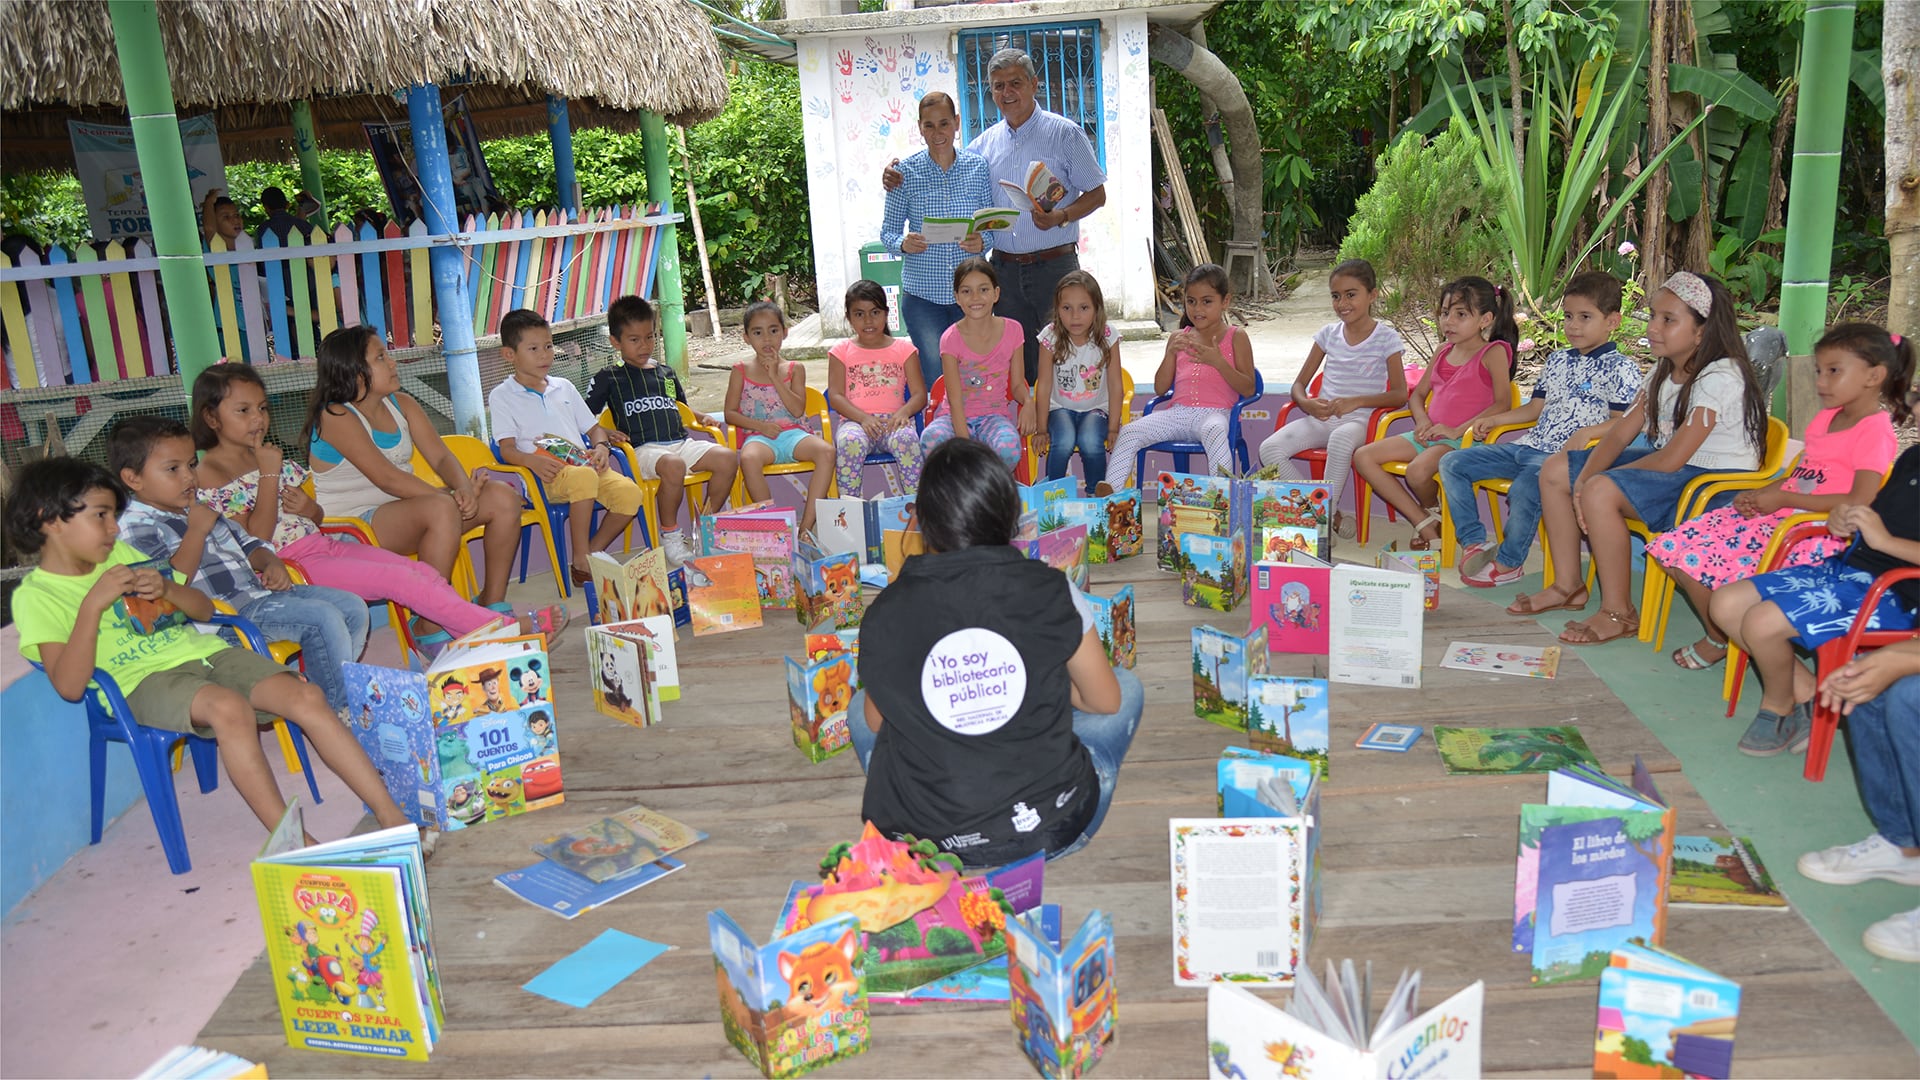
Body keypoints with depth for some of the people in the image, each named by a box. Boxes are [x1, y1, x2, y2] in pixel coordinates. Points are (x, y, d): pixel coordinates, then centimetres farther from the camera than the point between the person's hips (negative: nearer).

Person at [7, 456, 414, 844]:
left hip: (202, 651, 6)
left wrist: (166, 588, -3)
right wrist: (94, 604, -20)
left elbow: (204, 609, 19)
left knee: (307, 697, -16)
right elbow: (69, 685, -15)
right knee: (229, 707, -37)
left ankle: (392, 817, -17)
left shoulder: (121, 554, 17)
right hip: (144, 682, -6)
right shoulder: (35, 595, -1)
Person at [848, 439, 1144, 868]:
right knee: (1127, 686, 22)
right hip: (1052, 832, 0)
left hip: (932, 842, 1)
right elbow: (1106, 701, 2)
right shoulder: (1049, 591, -11)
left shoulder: (886, 613, -9)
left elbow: (876, 723, 6)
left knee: (859, 708, 28)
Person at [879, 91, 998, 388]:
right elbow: (888, 230, 3)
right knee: (935, 379, -6)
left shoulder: (979, 167, 3)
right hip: (922, 293, -1)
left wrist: (982, 241, -16)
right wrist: (903, 243, -19)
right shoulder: (906, 171, 0)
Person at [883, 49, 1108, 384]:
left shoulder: (1065, 133, -1)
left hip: (1054, 266, -4)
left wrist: (1060, 217, -19)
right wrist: (899, 177, 1)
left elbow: (1097, 194, -1)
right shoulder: (985, 142, 12)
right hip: (1005, 268, 4)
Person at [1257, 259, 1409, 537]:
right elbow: (1299, 384, 14)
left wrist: (1356, 401, -19)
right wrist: (1307, 404, -10)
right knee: (1270, 449, -22)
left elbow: (1400, 395, -5)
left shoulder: (1386, 338, 1)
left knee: (1341, 438, -42)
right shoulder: (1329, 333, 13)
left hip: (1359, 420, -5)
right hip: (1321, 417, 5)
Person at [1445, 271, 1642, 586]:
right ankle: (1474, 542, 0)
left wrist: (1586, 432, -25)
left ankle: (1507, 563, -17)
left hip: (1567, 455, -8)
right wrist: (1494, 420, 15)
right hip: (1527, 445, 8)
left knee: (1525, 487, -38)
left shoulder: (1621, 368, -2)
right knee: (1451, 463, 0)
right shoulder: (1557, 360, 19)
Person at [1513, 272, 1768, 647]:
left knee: (1601, 492, -33)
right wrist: (1586, 476, -15)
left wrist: (1595, 480, -15)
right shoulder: (1664, 373, 9)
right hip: (1671, 469, 10)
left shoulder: (1720, 377, -20)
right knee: (1555, 471, 5)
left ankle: (1619, 613, -20)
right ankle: (1568, 586, 12)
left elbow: (1671, 459, -24)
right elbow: (1620, 433, 4)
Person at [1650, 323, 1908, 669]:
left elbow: (1859, 501, -21)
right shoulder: (1825, 418, 16)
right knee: (1671, 547, -4)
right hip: (1780, 515, 9)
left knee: (1703, 562, -22)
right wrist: (1759, 496, 0)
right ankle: (1719, 633, 10)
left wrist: (1783, 498, -17)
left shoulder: (1875, 431, -11)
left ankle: (1721, 641, 5)